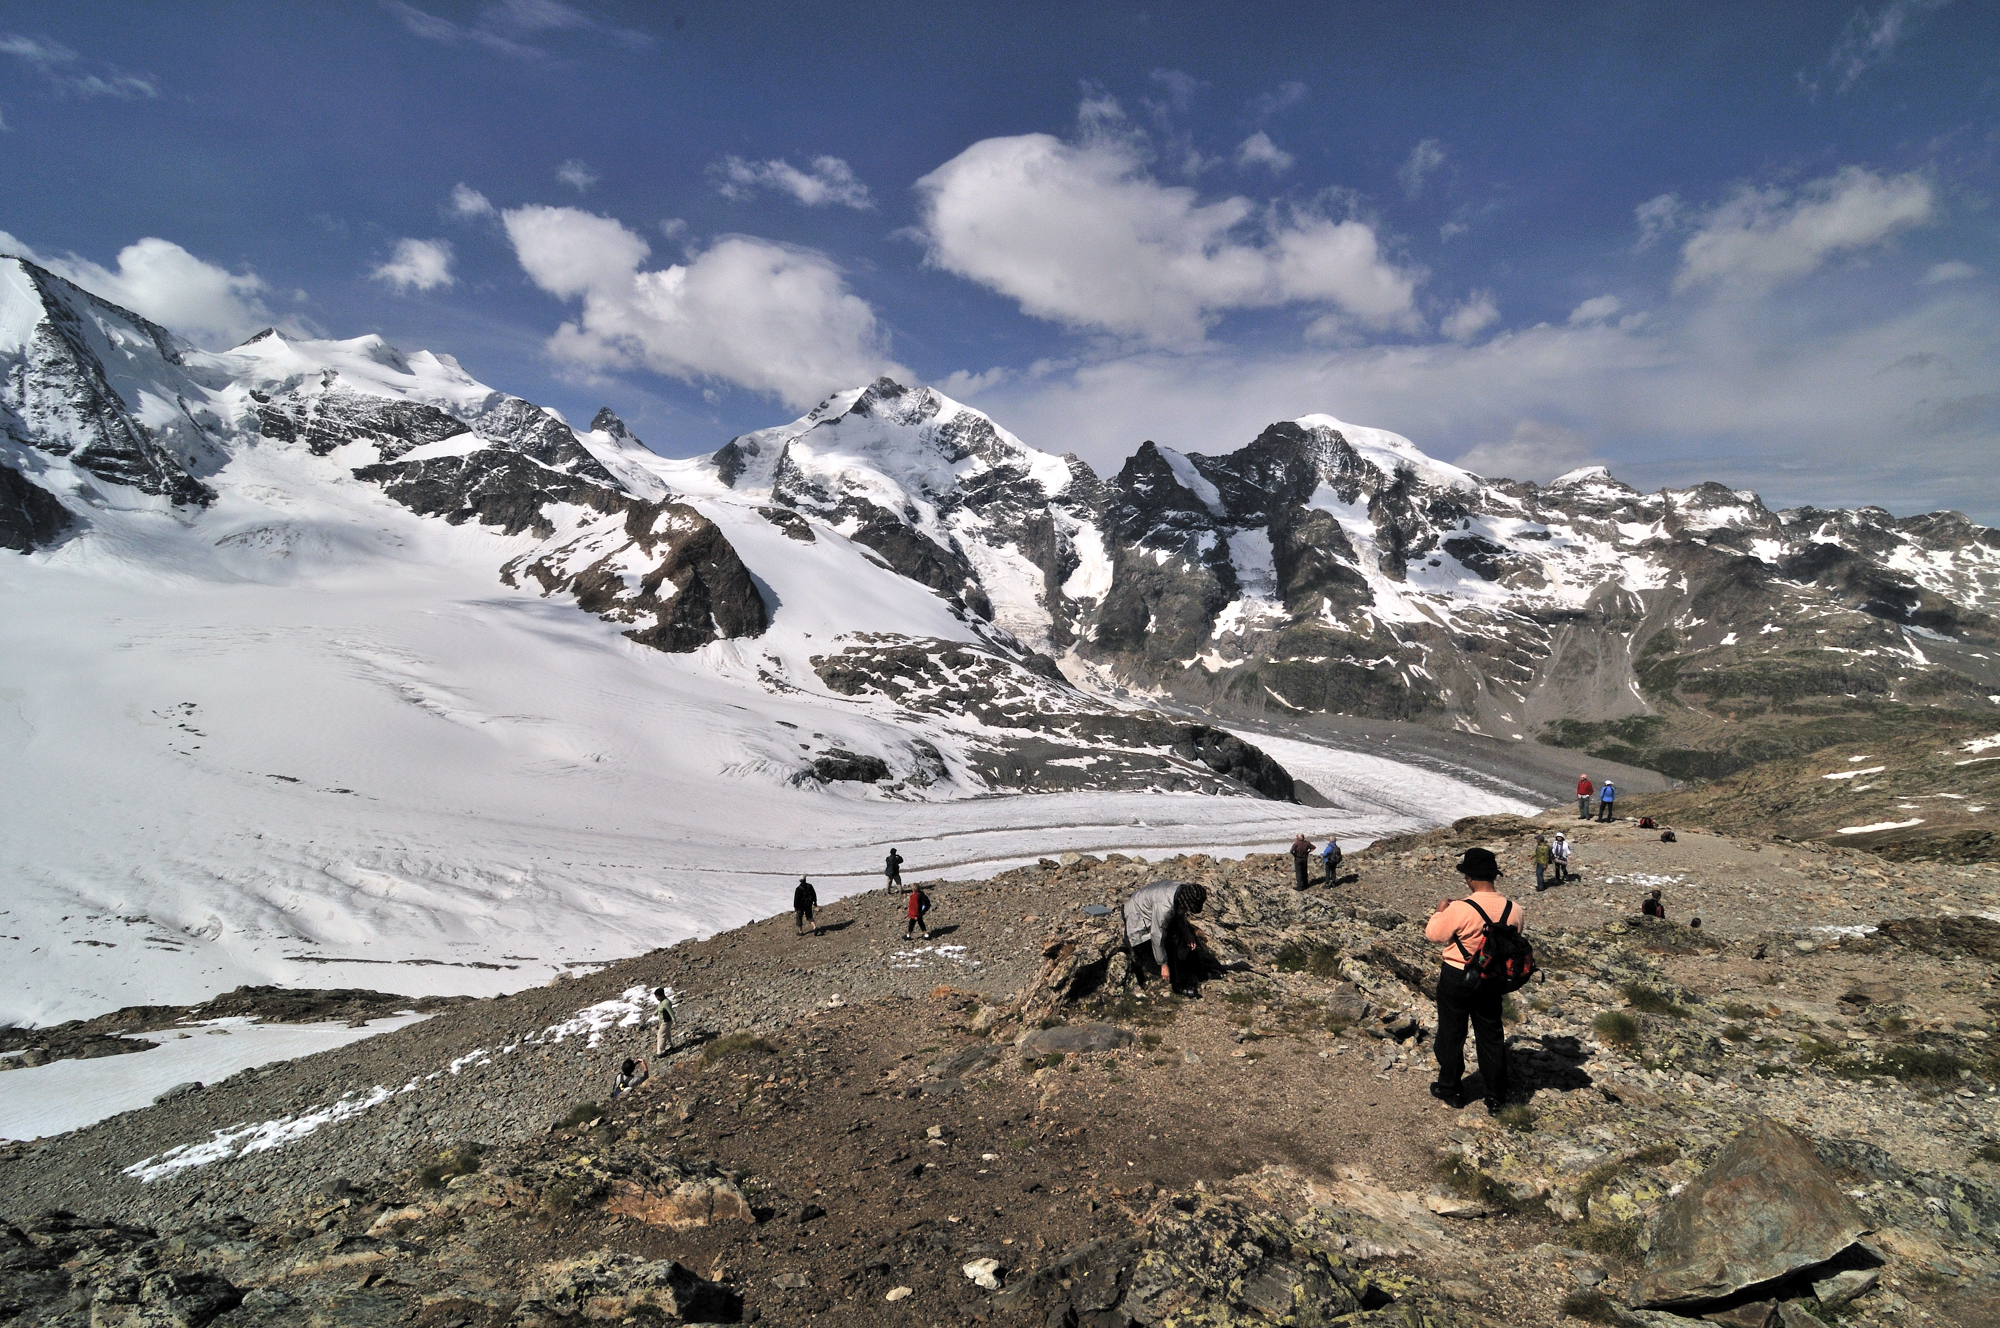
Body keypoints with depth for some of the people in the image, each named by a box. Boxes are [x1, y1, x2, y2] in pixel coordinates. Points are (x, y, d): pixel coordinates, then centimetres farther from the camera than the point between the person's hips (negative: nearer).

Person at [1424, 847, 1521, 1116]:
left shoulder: (1459, 909, -28)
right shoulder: (1513, 909, -12)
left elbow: (1433, 935, -12)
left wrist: (1440, 910, 3)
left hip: (1456, 980, -4)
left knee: (1451, 1035, 15)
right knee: (1491, 1037, 18)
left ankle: (1449, 1088, 30)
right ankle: (1496, 1098, 27)